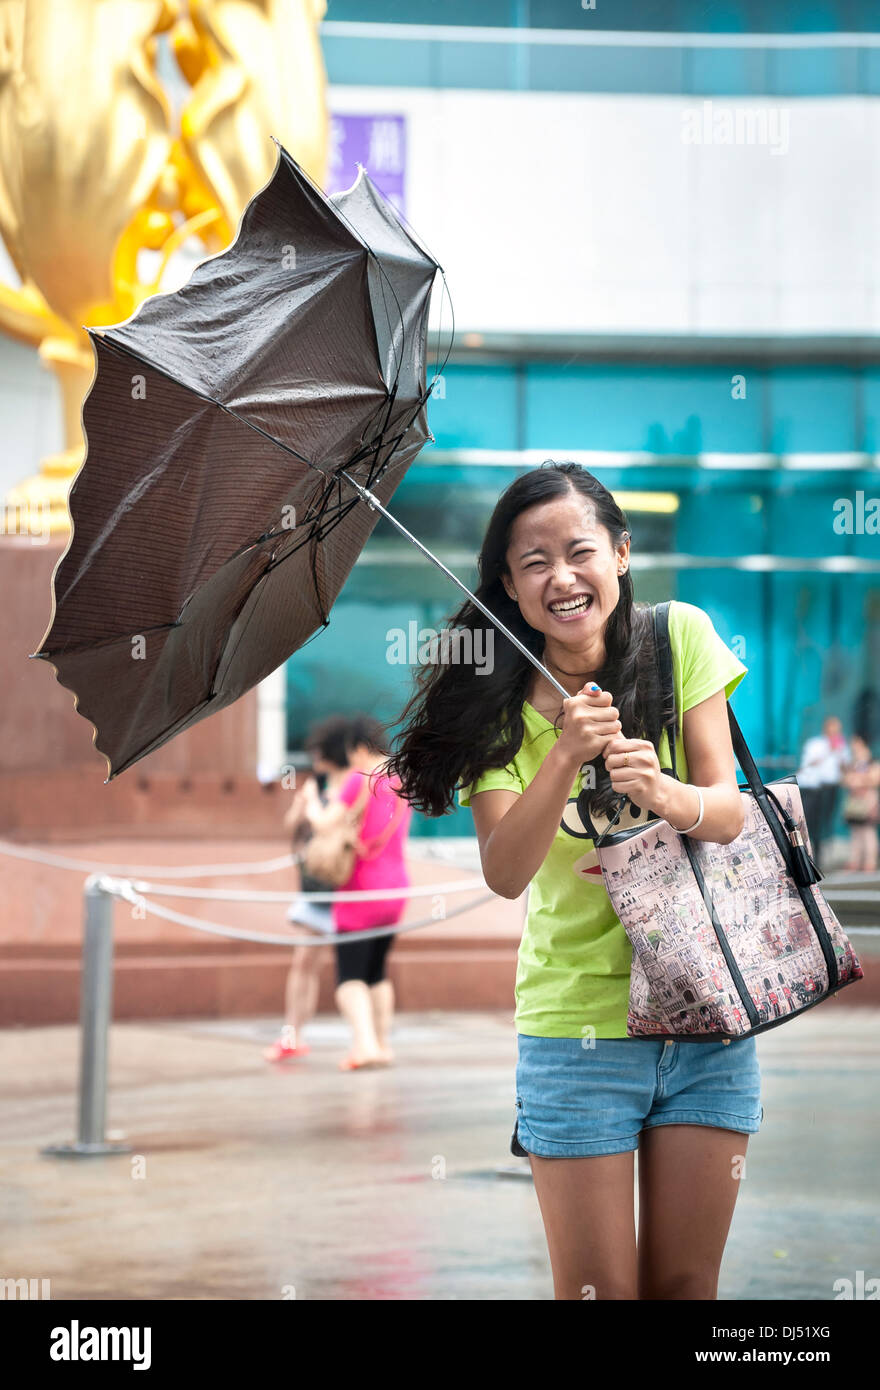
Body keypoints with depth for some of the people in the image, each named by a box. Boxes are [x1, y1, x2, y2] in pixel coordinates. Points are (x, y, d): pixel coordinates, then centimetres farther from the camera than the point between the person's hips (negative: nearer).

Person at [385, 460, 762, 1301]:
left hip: (708, 1016, 1)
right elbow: (505, 875, -18)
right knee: (598, 1290, 1)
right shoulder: (500, 705, -6)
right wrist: (565, 759, -33)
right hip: (577, 1023, -1)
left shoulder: (680, 639, -4)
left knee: (683, 1285, 8)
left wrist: (666, 793, -31)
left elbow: (731, 813, -9)